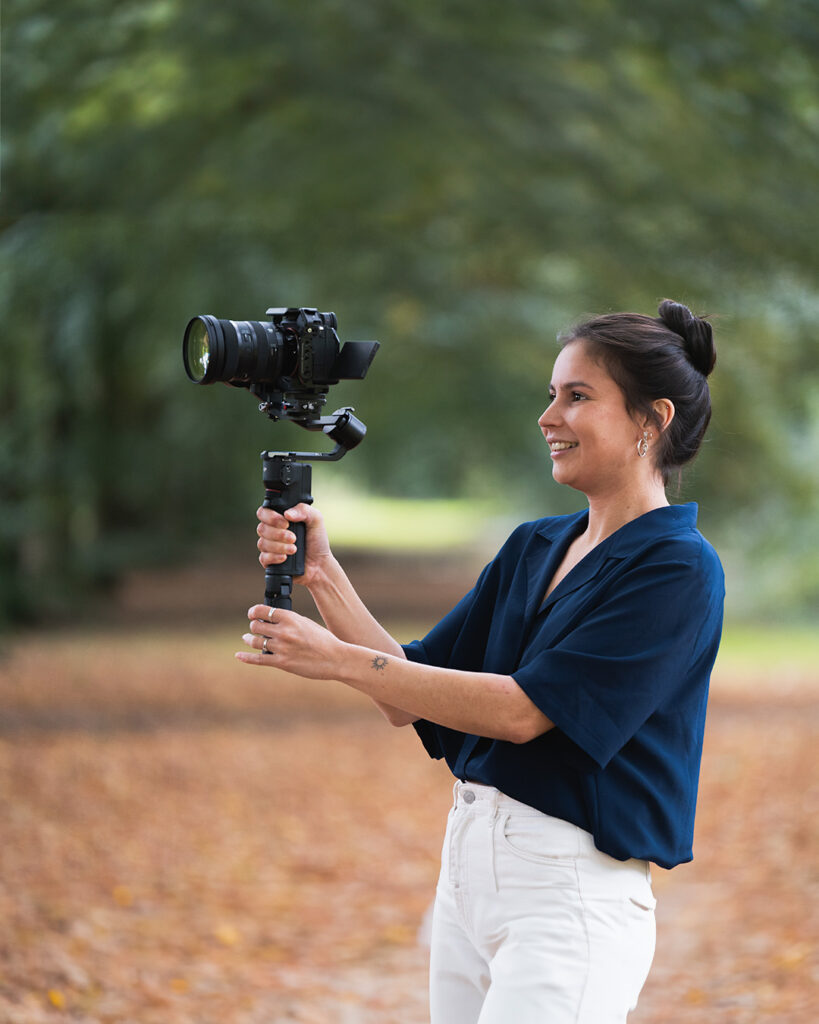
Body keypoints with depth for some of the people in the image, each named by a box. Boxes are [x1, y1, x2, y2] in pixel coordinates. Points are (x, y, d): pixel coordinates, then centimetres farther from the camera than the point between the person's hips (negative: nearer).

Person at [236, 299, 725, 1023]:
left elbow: (523, 711, -18)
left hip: (570, 889, -8)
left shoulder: (677, 568, -11)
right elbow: (406, 701, 11)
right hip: (466, 868, 8)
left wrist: (340, 661, -17)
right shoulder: (533, 548, 14)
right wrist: (320, 573, -1)